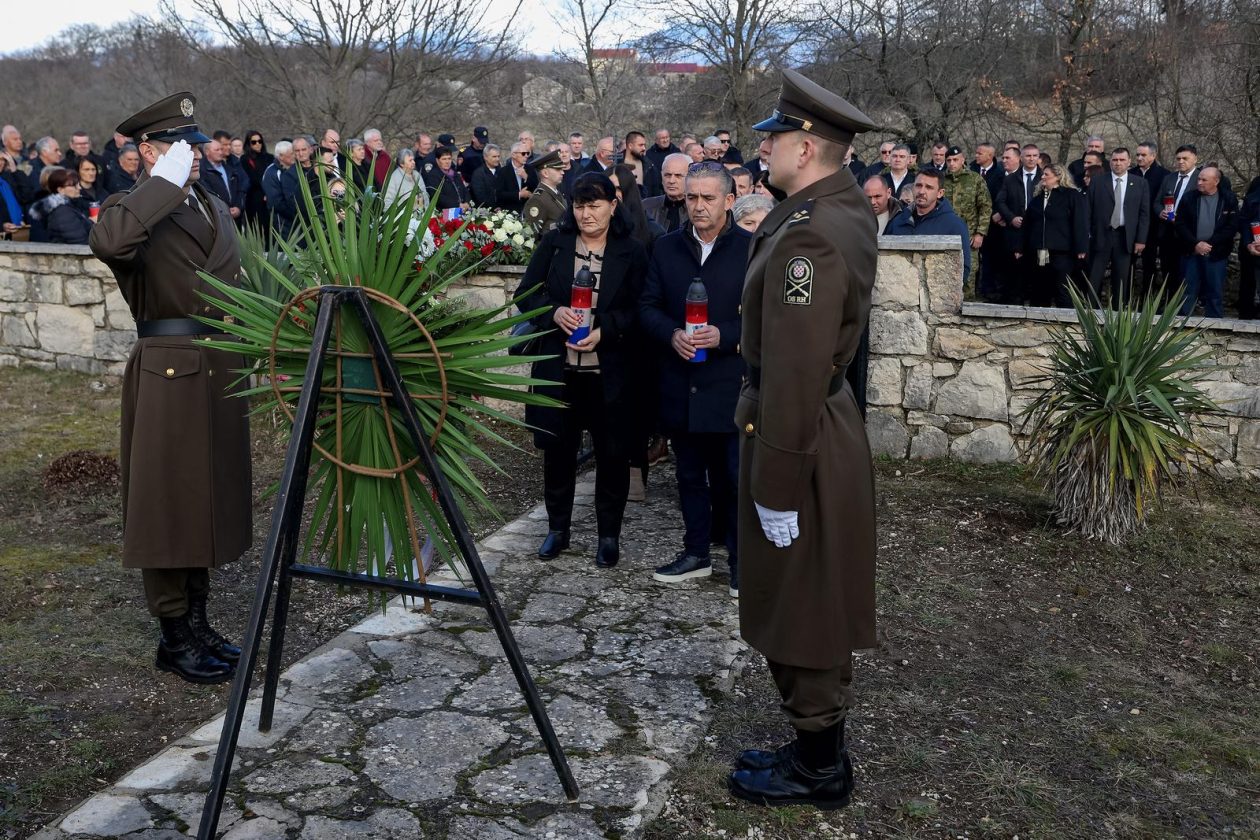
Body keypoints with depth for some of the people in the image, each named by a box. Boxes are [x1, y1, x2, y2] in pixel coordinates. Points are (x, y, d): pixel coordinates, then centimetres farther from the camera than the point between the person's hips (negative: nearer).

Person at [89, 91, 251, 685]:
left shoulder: (214, 207, 16)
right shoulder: (133, 210, -7)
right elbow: (107, 242, -32)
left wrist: (245, 359, 18)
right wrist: (166, 183, -22)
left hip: (221, 374, 7)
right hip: (167, 375, -7)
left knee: (210, 501, 13)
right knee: (169, 506, 0)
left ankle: (197, 621, 26)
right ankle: (174, 638, 11)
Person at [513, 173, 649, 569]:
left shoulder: (632, 251, -1)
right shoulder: (553, 244, 5)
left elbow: (639, 310, -4)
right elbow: (525, 294, 5)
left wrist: (604, 330, -19)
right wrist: (554, 312, -15)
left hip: (611, 372, -2)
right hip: (558, 369, 2)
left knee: (612, 453, 6)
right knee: (557, 448, 10)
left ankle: (609, 534, 22)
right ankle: (557, 528, 28)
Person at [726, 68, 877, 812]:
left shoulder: (808, 237, -25)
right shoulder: (847, 205, 6)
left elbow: (795, 377, -26)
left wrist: (777, 488, -21)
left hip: (801, 440, -10)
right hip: (828, 424, 10)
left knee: (804, 615, 5)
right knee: (812, 609, 20)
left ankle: (820, 770, 23)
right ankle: (817, 749, 36)